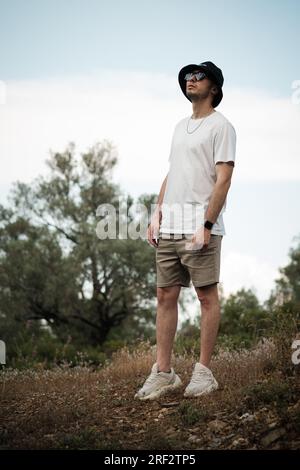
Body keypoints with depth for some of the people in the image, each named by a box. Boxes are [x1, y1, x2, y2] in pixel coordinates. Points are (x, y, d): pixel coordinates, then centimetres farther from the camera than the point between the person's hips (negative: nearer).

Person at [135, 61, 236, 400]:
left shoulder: (220, 126, -2)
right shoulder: (180, 127, 21)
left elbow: (223, 180, -10)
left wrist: (206, 225, -17)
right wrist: (157, 215, 10)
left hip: (200, 225, -7)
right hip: (169, 226, 8)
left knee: (207, 296, -3)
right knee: (165, 296, 4)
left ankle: (203, 371, 1)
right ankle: (162, 372, 8)